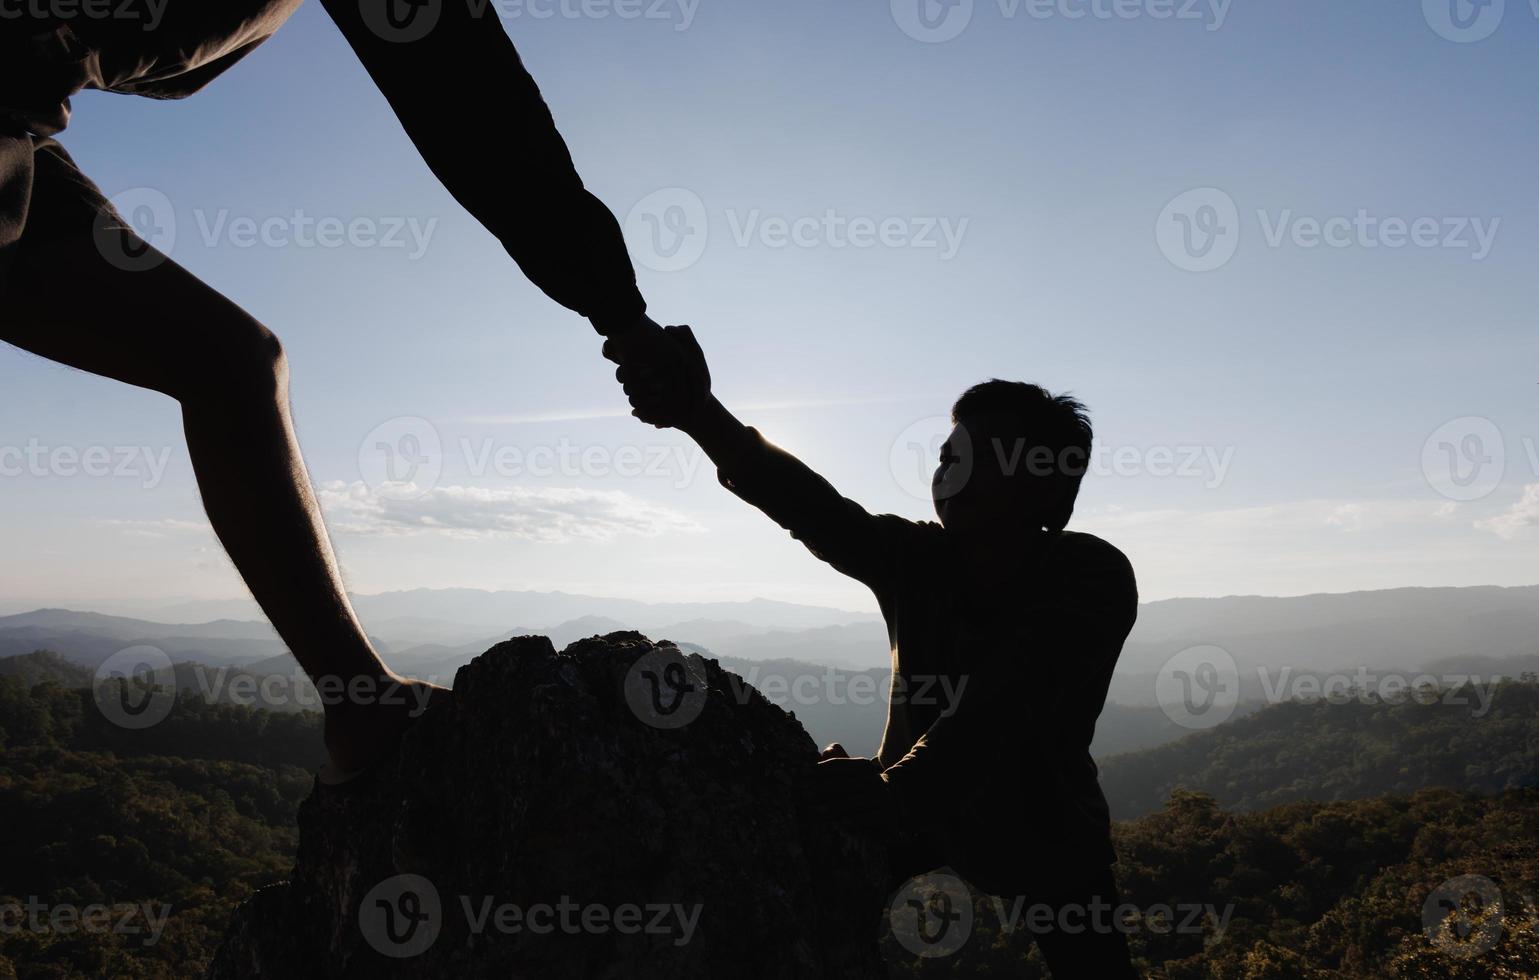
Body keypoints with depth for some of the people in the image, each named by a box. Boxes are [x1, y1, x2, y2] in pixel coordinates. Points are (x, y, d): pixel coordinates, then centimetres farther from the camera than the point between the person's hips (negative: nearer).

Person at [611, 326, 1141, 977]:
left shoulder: (1093, 578, -27)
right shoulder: (915, 557, -18)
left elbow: (1003, 705, -43)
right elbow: (806, 503, -35)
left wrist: (900, 792, -58)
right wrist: (698, 413, -51)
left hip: (1042, 826, -1)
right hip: (917, 803, 2)